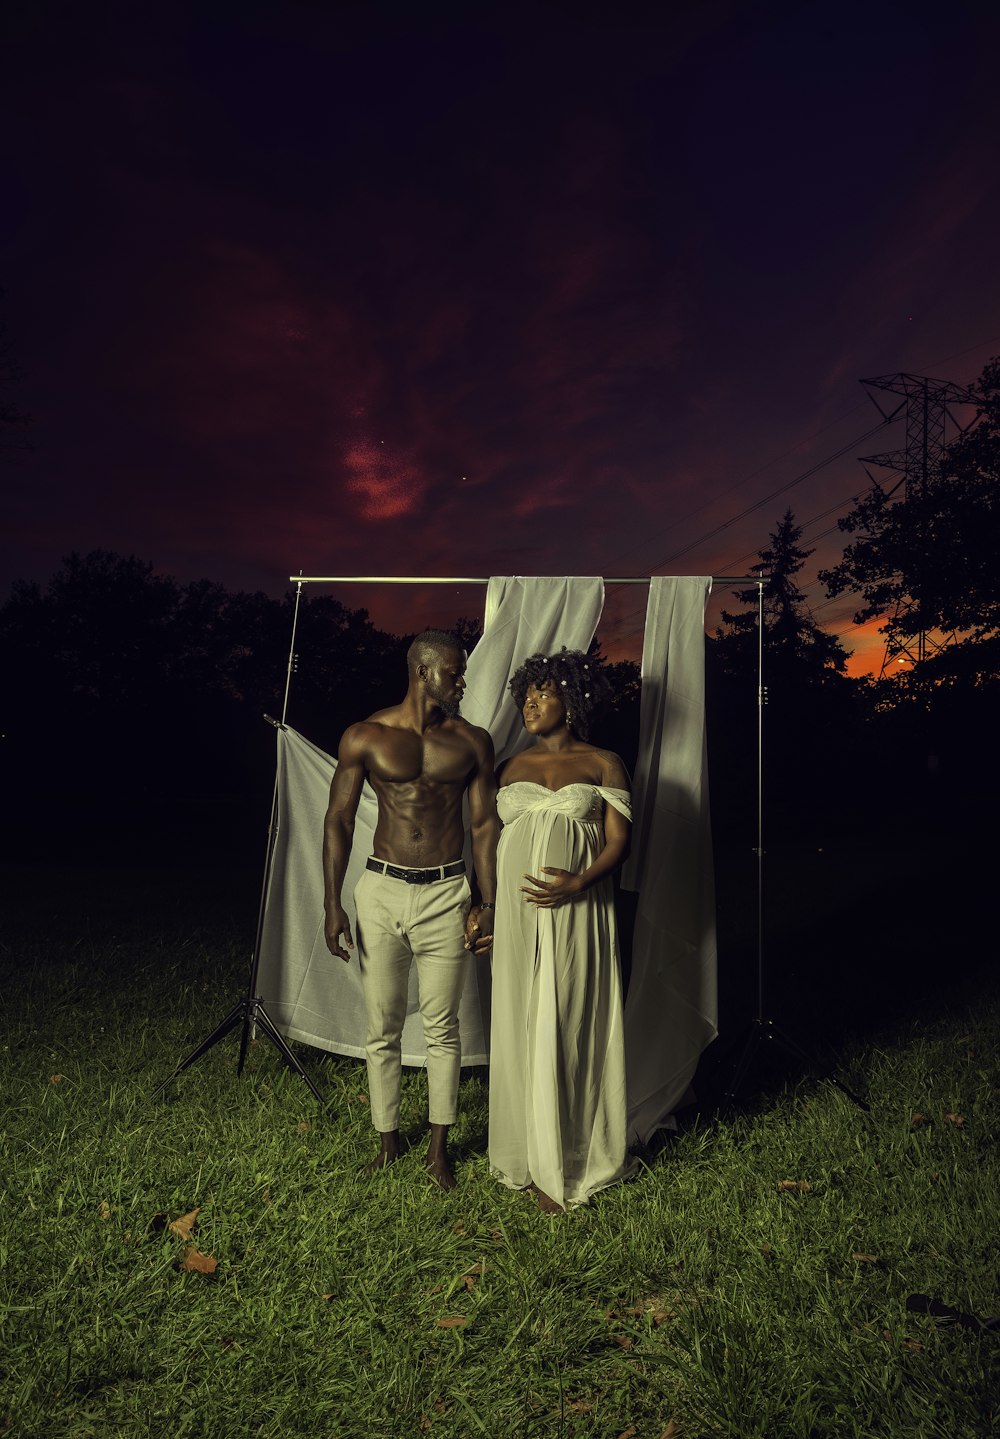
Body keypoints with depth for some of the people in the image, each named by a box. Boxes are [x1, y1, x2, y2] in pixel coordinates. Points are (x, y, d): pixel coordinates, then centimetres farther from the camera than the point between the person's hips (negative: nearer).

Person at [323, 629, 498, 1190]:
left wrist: (489, 902, -1)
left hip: (447, 895, 0)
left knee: (442, 1028, 10)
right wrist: (333, 905, -4)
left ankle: (440, 1147, 29)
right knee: (382, 1030, 11)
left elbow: (485, 824, 4)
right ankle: (388, 1139, 32)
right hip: (381, 891, 0)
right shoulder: (366, 737, -4)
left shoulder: (472, 742, 0)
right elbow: (339, 820, 0)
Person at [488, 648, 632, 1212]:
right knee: (521, 1028, 9)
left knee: (569, 1029, 3)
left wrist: (578, 884, -19)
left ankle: (568, 1163, 20)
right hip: (517, 913, 3)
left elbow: (619, 841, -4)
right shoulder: (513, 767, 12)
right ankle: (530, 1152, 26)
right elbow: (495, 840, 14)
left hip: (577, 913, -3)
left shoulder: (604, 764, 1)